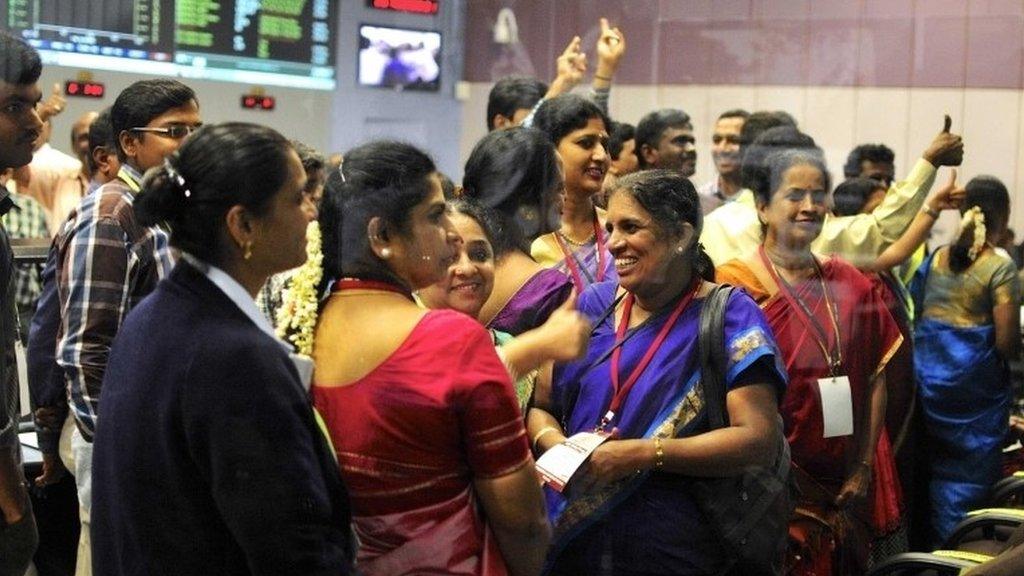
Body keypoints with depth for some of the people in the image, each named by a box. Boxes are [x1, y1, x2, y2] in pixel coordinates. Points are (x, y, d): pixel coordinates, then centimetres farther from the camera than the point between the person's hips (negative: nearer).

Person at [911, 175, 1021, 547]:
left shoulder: (935, 260, 3)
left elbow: (913, 318, 9)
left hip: (929, 381, 6)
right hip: (976, 390, -6)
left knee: (938, 468, 18)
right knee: (968, 476, 4)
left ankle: (932, 548, 26)